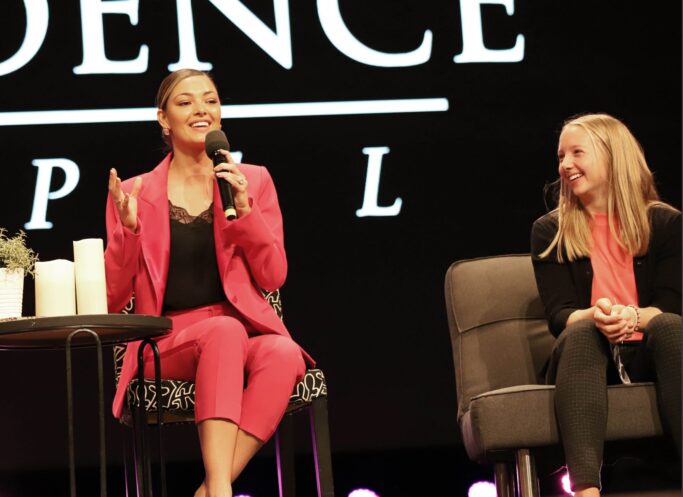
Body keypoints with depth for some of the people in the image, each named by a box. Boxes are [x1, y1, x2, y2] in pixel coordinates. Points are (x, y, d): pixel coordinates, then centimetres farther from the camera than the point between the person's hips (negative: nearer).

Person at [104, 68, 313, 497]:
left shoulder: (253, 181, 13)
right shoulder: (134, 193, 8)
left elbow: (274, 278, 7)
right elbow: (113, 301, 6)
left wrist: (244, 209, -7)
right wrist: (128, 228, -9)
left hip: (247, 333, 2)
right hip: (168, 343, -2)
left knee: (284, 355, -34)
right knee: (224, 330, -37)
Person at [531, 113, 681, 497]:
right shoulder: (550, 231, 10)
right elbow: (559, 314, -1)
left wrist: (633, 316, -25)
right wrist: (594, 316, -26)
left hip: (648, 354, 0)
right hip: (586, 356, 0)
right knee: (582, 332, -35)